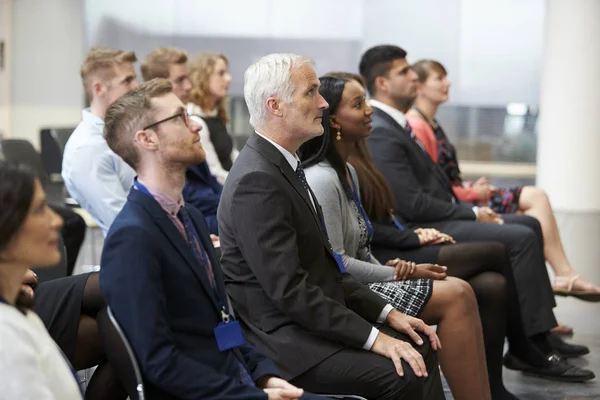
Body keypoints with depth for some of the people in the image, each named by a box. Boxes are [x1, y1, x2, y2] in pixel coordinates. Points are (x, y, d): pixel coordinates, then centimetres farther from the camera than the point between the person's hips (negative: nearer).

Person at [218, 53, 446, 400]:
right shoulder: (256, 182, -20)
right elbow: (288, 290, -24)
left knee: (420, 347, 4)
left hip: (311, 319, 10)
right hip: (285, 341, -10)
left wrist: (386, 313, 7)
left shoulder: (283, 164, 11)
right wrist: (373, 338, -21)